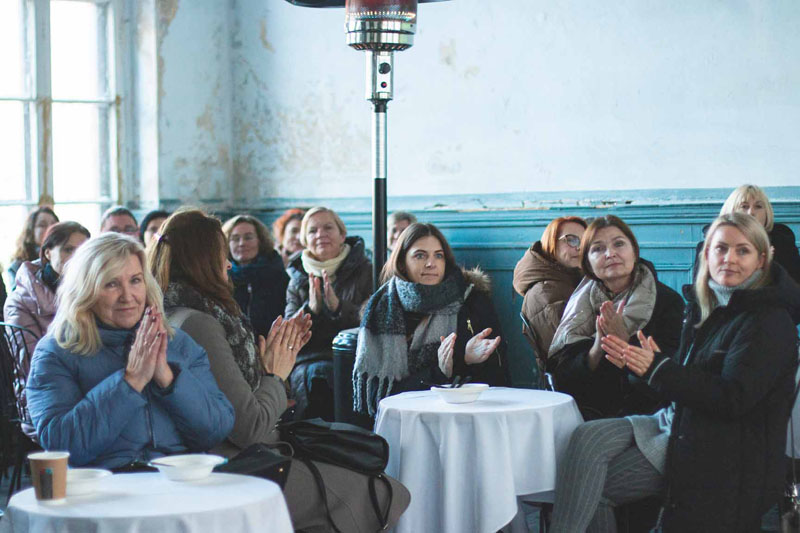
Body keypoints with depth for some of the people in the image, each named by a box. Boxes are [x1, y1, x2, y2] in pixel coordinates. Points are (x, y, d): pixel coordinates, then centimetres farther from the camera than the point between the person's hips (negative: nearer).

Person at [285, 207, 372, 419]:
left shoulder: (365, 271, 8)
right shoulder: (298, 280, 17)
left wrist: (338, 306, -18)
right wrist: (311, 308, -10)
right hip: (308, 360, 3)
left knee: (318, 373, -34)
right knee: (311, 374, -33)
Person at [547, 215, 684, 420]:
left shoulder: (669, 301, 2)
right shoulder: (581, 301, 10)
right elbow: (561, 378, 1)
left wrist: (624, 341, -17)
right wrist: (597, 348, -16)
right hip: (589, 413, 3)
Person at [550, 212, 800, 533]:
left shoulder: (769, 321, -12)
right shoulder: (703, 305, 13)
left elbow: (734, 399, -20)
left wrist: (658, 368, -19)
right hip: (674, 419, 8)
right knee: (587, 437, -16)